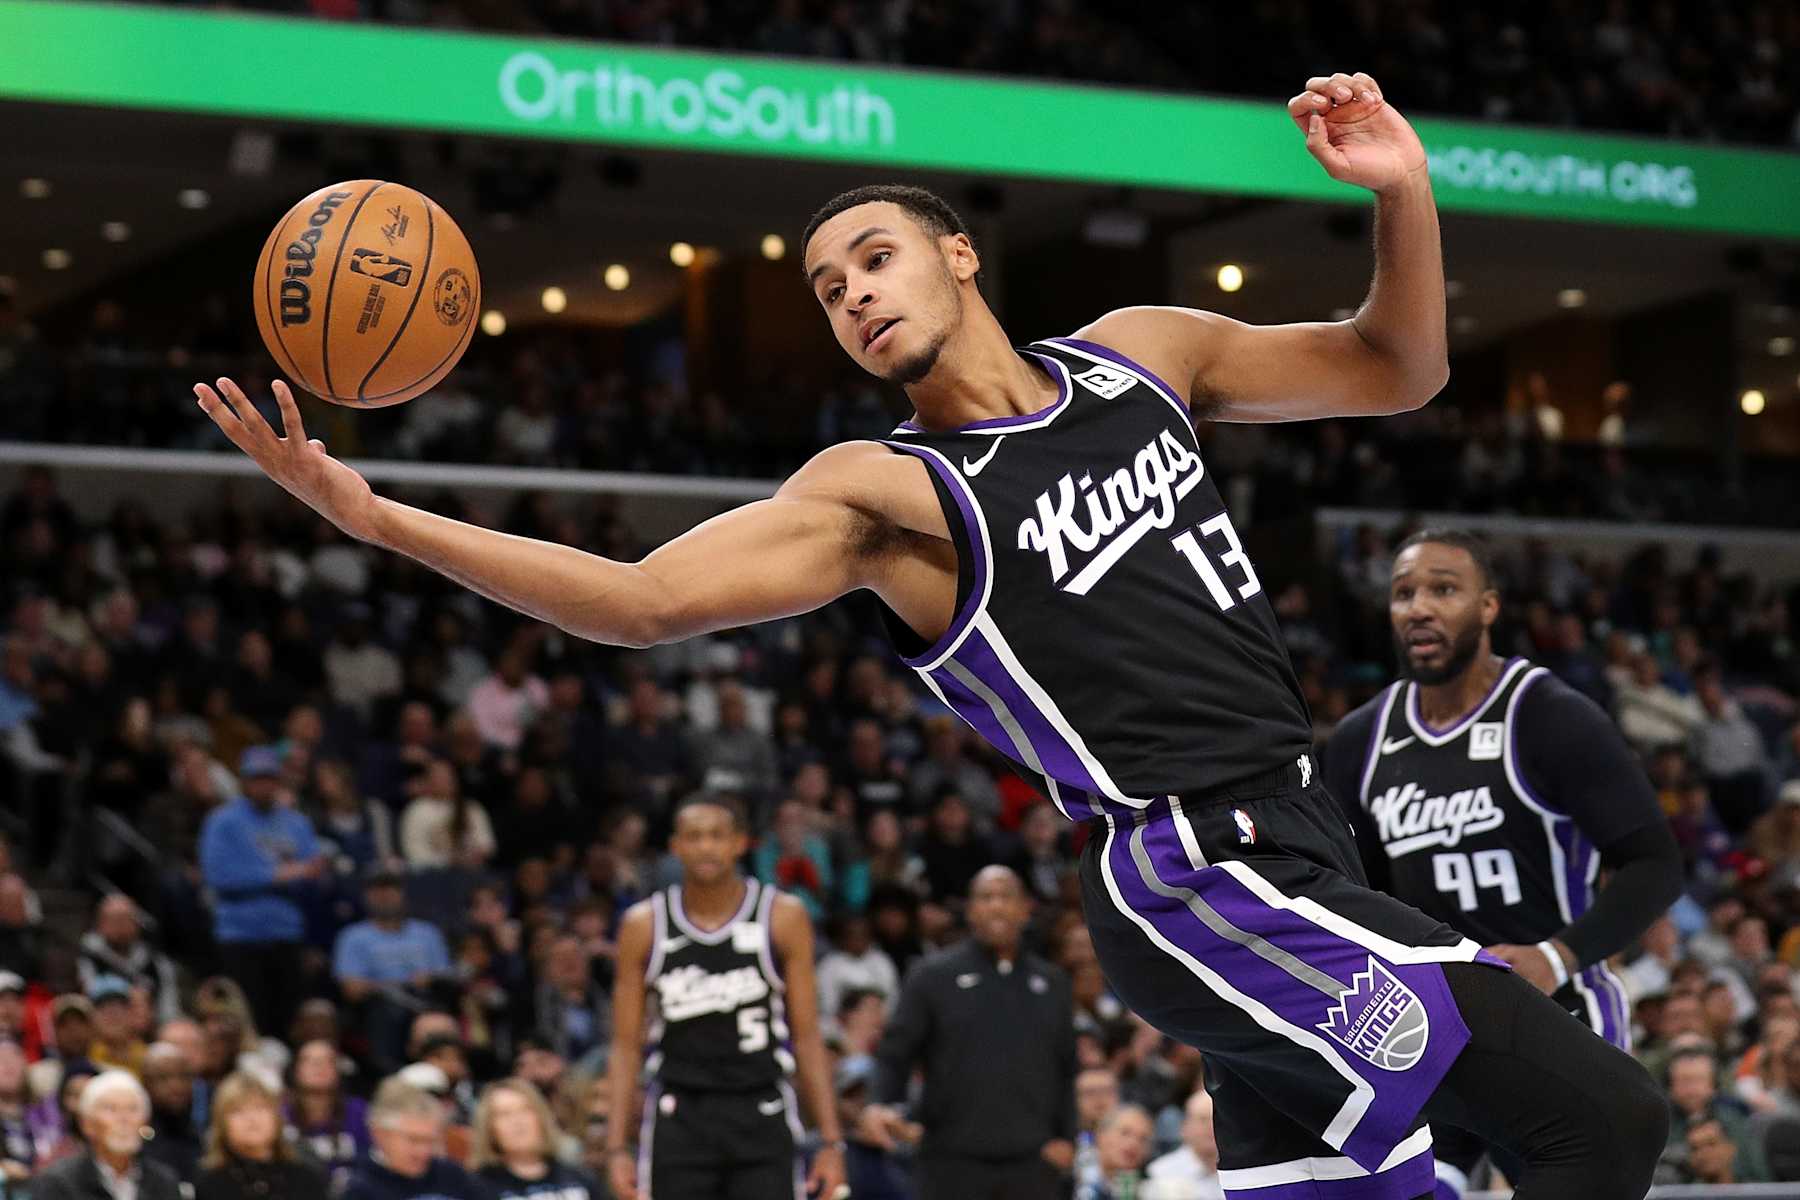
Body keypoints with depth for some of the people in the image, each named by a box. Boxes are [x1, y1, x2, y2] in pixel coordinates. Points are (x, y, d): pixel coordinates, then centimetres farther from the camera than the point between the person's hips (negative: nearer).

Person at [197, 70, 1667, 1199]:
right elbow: (642, 599, -13)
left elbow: (1396, 371, 18)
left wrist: (1404, 195, -1)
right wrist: (375, 515, -22)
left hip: (1292, 857, 7)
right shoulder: (885, 491, -5)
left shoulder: (1139, 352, 12)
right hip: (1195, 871, -7)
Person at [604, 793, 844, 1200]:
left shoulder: (783, 917, 0)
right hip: (679, 1117, 1)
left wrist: (832, 1140, -4)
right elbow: (626, 1044, 5)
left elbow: (807, 1036, 2)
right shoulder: (645, 925, 2)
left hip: (761, 1117, 0)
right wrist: (616, 1146, -3)